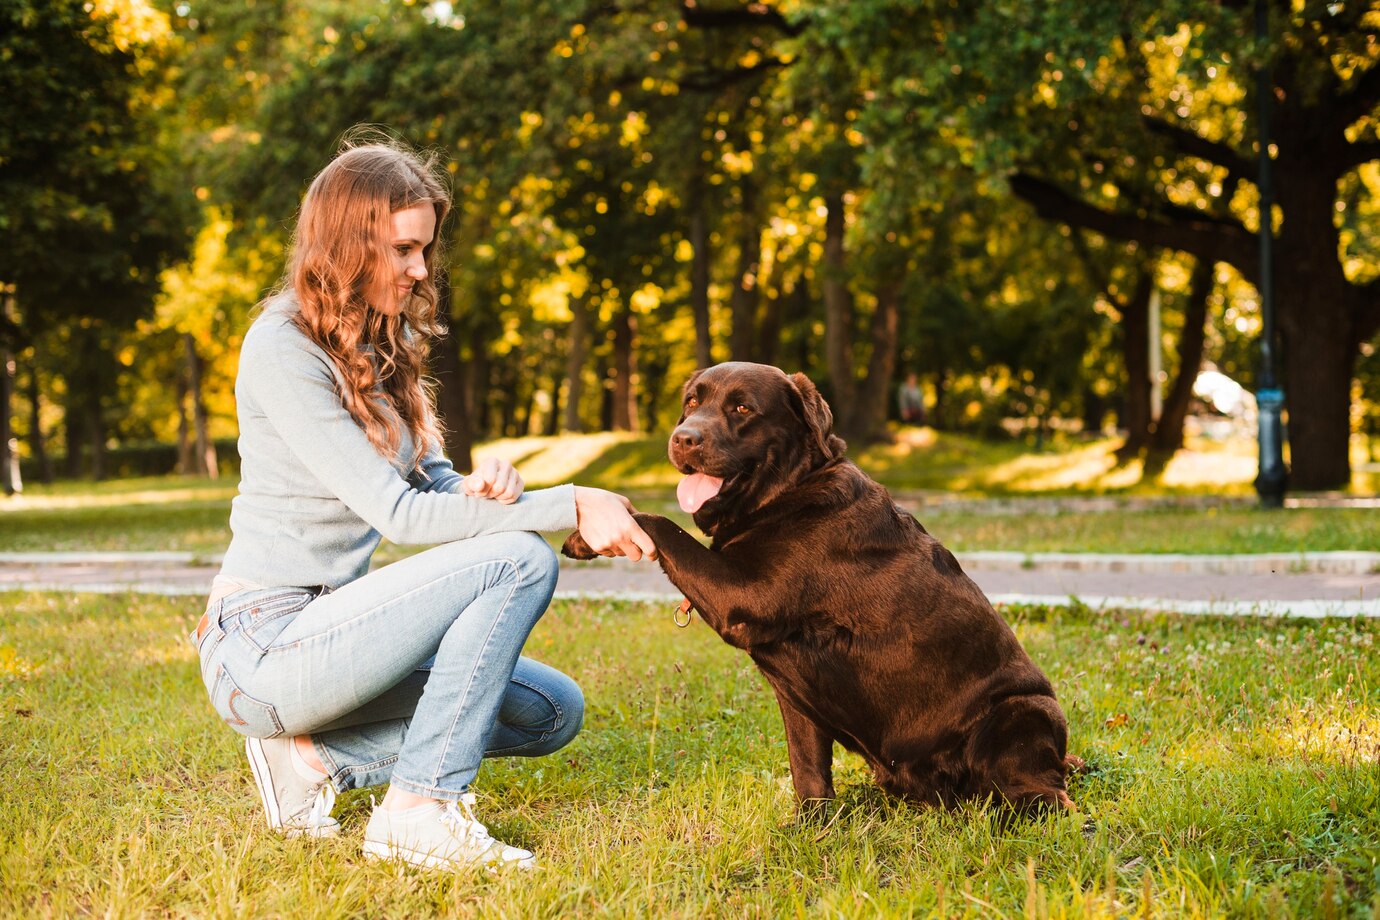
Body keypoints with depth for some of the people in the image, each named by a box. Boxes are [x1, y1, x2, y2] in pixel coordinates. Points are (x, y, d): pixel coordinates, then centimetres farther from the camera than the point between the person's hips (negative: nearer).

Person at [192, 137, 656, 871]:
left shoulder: (383, 346, 12)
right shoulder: (283, 350, -15)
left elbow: (432, 486, 9)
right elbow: (397, 513, -21)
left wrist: (482, 487, -17)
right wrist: (571, 507, -22)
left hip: (323, 631, 9)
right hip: (265, 646, -9)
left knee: (553, 711, 7)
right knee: (520, 560, -21)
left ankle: (317, 758, 4)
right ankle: (419, 810, -19)